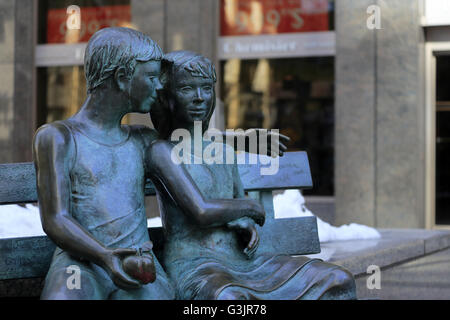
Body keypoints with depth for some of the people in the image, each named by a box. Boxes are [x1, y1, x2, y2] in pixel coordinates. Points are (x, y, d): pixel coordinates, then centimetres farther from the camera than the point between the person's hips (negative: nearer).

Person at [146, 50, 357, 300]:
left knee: (339, 281, -7)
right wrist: (251, 207, 0)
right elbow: (201, 212, -17)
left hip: (240, 262, 8)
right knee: (228, 301, -43)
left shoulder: (223, 152, 19)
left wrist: (247, 227, -1)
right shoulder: (162, 151, -6)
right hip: (192, 270, -8)